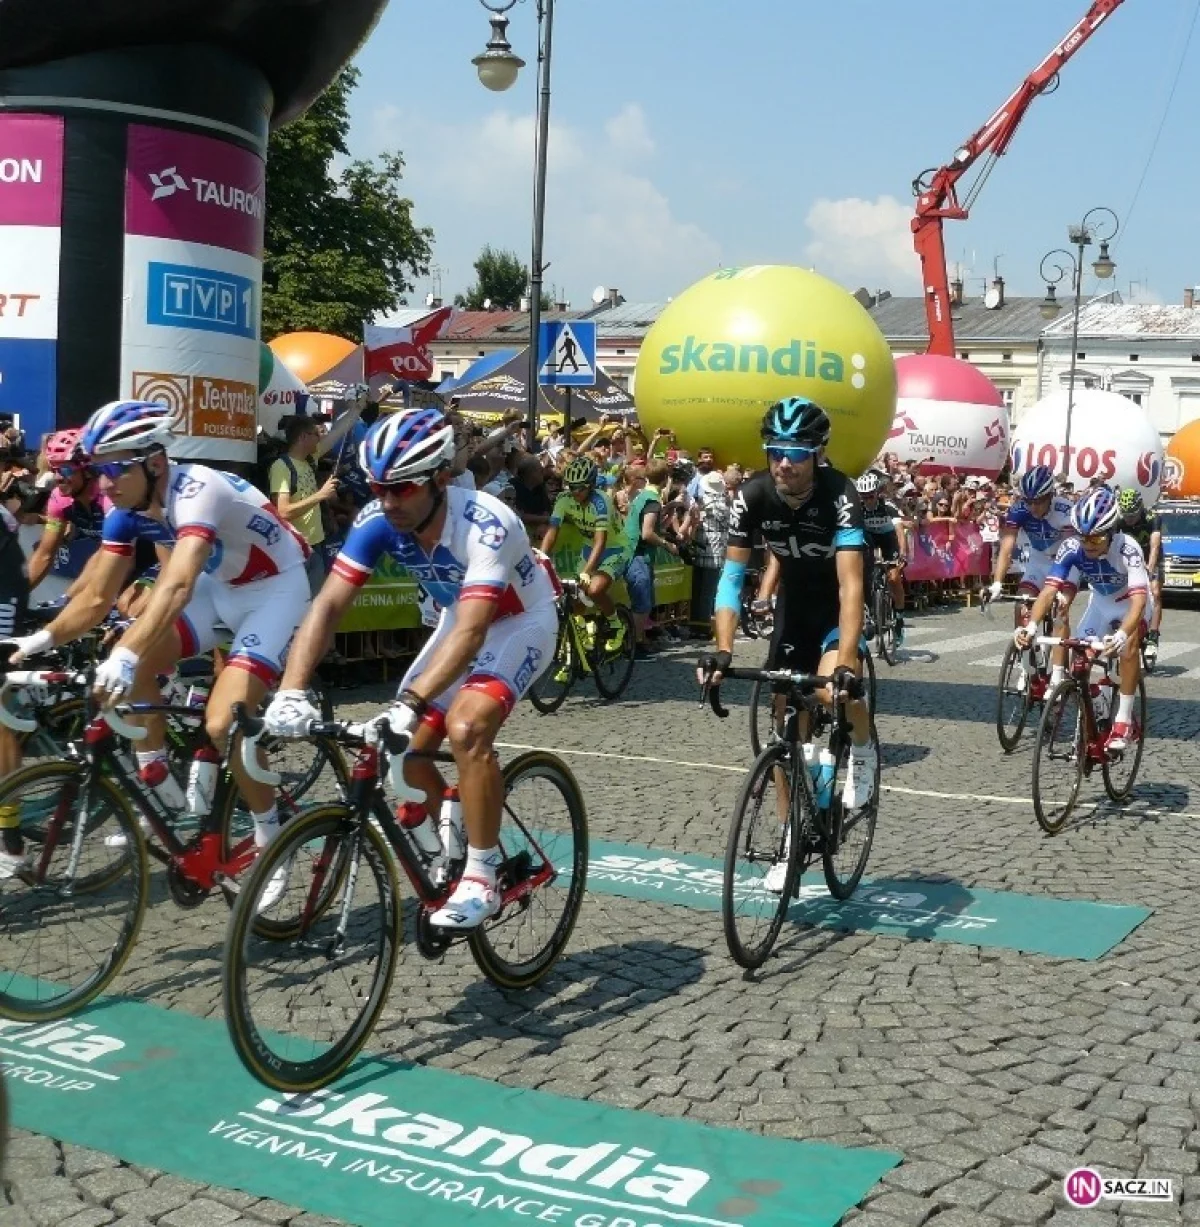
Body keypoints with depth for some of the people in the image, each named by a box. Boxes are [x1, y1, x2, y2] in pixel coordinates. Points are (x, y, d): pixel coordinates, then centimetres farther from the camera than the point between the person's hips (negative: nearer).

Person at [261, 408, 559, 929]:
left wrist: (409, 704, -57)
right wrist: (290, 691, -41)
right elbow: (329, 604, -27)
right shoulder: (377, 520, -21)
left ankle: (481, 879, -16)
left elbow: (472, 631, -45)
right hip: (460, 621, 6)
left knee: (467, 729, -29)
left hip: (520, 623, -6)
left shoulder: (485, 524, -37)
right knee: (404, 748, -3)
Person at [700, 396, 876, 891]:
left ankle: (863, 748, 3)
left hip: (837, 605, -4)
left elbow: (850, 583, -40)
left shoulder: (839, 495, -31)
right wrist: (722, 650, -35)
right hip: (794, 604, 4)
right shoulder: (754, 495, -21)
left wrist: (846, 663, -52)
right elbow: (731, 575, -22)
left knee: (831, 690, -31)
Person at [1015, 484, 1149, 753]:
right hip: (1100, 602, 4)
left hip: (1131, 603, -4)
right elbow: (1050, 589, -34)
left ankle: (1124, 722, -21)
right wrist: (1031, 625, -51)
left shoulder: (1127, 548, -38)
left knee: (1128, 647, -30)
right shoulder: (1071, 549, -28)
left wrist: (1122, 634, -64)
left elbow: (1138, 598, -47)